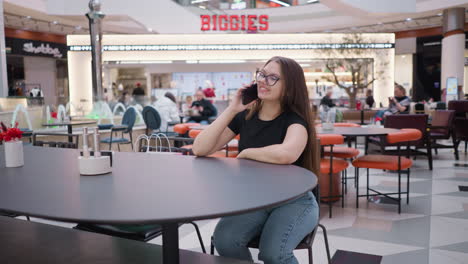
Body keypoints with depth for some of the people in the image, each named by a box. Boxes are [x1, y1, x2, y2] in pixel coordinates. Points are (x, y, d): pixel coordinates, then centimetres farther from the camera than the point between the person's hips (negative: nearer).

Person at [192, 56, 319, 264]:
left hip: (294, 201, -3)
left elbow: (286, 154, -38)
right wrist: (231, 110, -14)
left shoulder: (295, 119, -13)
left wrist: (245, 153, -20)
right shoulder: (244, 116, 0)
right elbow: (200, 149, -10)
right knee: (224, 241, -24)